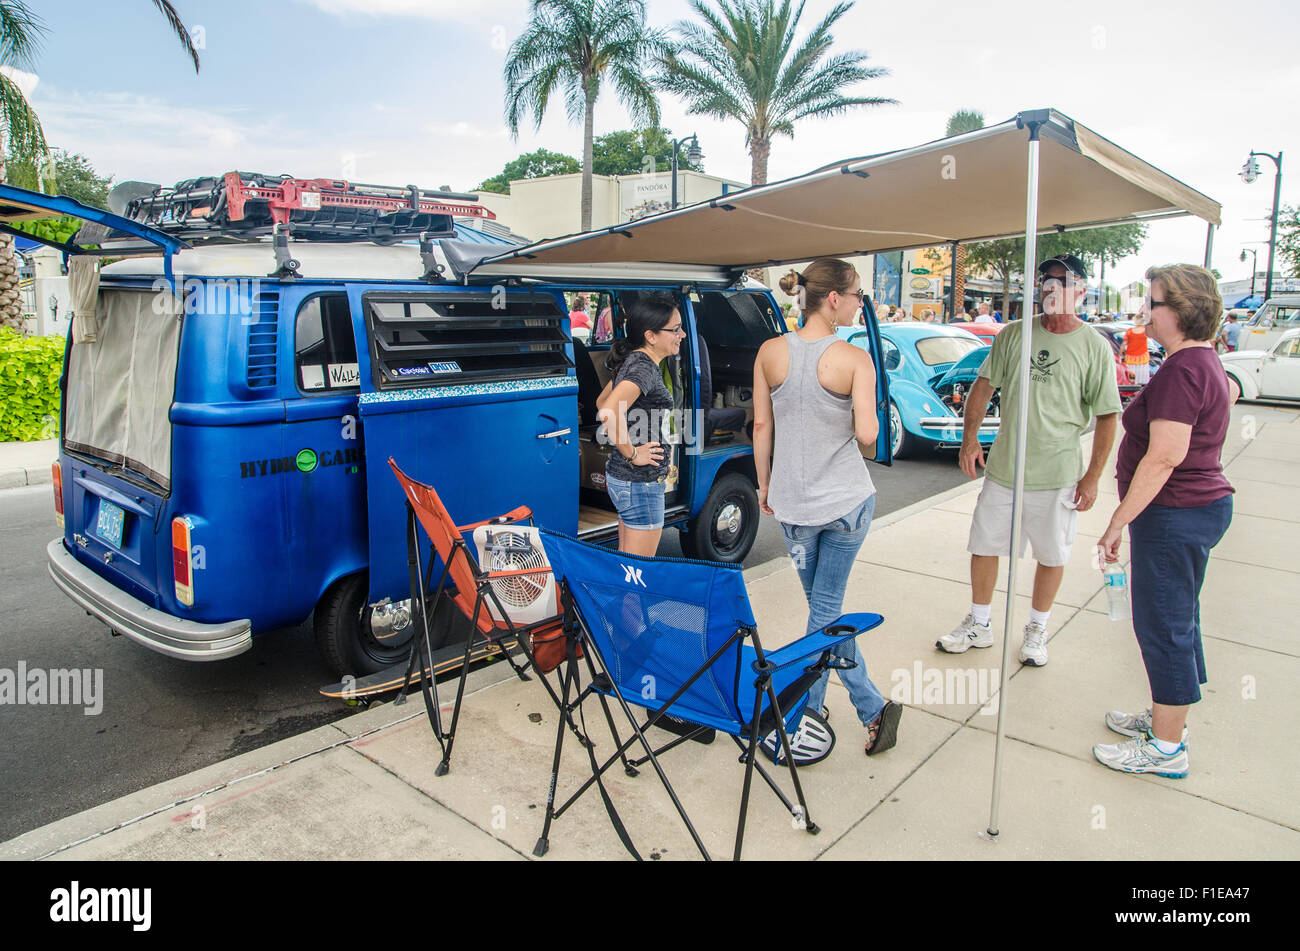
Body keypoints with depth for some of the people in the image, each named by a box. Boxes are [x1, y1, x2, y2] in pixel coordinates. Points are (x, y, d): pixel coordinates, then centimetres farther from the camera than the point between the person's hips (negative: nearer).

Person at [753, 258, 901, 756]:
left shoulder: (770, 352, -3)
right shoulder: (855, 359, -13)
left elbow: (761, 427, 1)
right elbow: (867, 434, -18)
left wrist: (764, 485, 12)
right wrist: (868, 411, 5)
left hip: (794, 503, 2)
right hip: (848, 499, -2)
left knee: (823, 607, 16)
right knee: (826, 608, 11)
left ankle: (873, 709, 25)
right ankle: (800, 717, 17)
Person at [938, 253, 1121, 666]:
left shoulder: (1095, 348, -5)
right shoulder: (1014, 334, 2)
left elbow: (1107, 416, -3)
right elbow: (984, 385, 7)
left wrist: (1092, 477, -6)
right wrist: (970, 438, -3)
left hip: (1059, 475, -2)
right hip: (1001, 468, 3)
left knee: (1052, 556, 11)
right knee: (983, 546, 10)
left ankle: (1036, 630, 32)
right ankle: (979, 625, 28)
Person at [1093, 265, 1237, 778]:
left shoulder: (1182, 370, -21)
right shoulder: (1205, 361, 11)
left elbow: (1164, 457, -26)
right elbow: (1230, 390, 36)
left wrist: (1119, 522, -23)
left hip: (1174, 515, -10)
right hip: (1203, 505, 10)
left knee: (1163, 626, -1)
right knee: (1177, 622, 19)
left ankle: (1166, 748, 11)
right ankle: (1167, 718, 34)